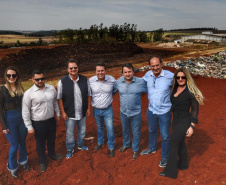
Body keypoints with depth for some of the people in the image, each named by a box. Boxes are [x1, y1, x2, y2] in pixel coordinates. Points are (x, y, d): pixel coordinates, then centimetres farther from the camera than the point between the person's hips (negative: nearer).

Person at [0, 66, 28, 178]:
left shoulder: (20, 87, 0)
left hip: (21, 118, 4)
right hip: (10, 120, -4)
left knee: (22, 142, 18)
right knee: (14, 146, 6)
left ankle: (23, 161, 43)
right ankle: (12, 167, 31)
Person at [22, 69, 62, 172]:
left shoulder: (51, 88, -4)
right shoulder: (29, 93, -16)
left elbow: (55, 102, 10)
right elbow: (25, 111, -11)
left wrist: (58, 114, 14)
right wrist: (29, 127, -10)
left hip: (51, 120, 4)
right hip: (38, 123, -3)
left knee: (52, 139, 24)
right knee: (40, 143, 16)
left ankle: (52, 154, 52)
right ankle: (42, 162, 40)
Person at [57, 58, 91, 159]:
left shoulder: (84, 79, -4)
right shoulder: (62, 81, -12)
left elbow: (88, 95, 4)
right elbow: (59, 98, -7)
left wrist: (88, 108, 4)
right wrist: (63, 112, -9)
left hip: (82, 112, 3)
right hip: (69, 113, -3)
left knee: (82, 131, 21)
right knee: (70, 133, 12)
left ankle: (80, 145, 47)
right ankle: (70, 149, 35)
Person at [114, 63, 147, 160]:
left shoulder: (141, 82, -16)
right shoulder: (118, 82, -7)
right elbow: (112, 91, 8)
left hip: (136, 113, -3)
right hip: (123, 112, 3)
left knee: (136, 132, 13)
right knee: (125, 130, 25)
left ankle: (135, 150, 36)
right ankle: (126, 144, 51)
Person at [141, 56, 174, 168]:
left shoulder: (170, 76, -21)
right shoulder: (148, 75, -6)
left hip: (164, 112, -5)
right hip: (151, 110, 5)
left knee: (165, 136, 11)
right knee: (152, 131, 27)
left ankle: (165, 157, 35)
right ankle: (152, 148, 54)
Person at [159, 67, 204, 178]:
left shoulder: (191, 91, -18)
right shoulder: (175, 88, 1)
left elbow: (195, 109, -15)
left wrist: (192, 126, -18)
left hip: (184, 122, -7)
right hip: (175, 120, 7)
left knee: (173, 145, 1)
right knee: (180, 143, 22)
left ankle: (170, 171, 16)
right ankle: (183, 164, 43)